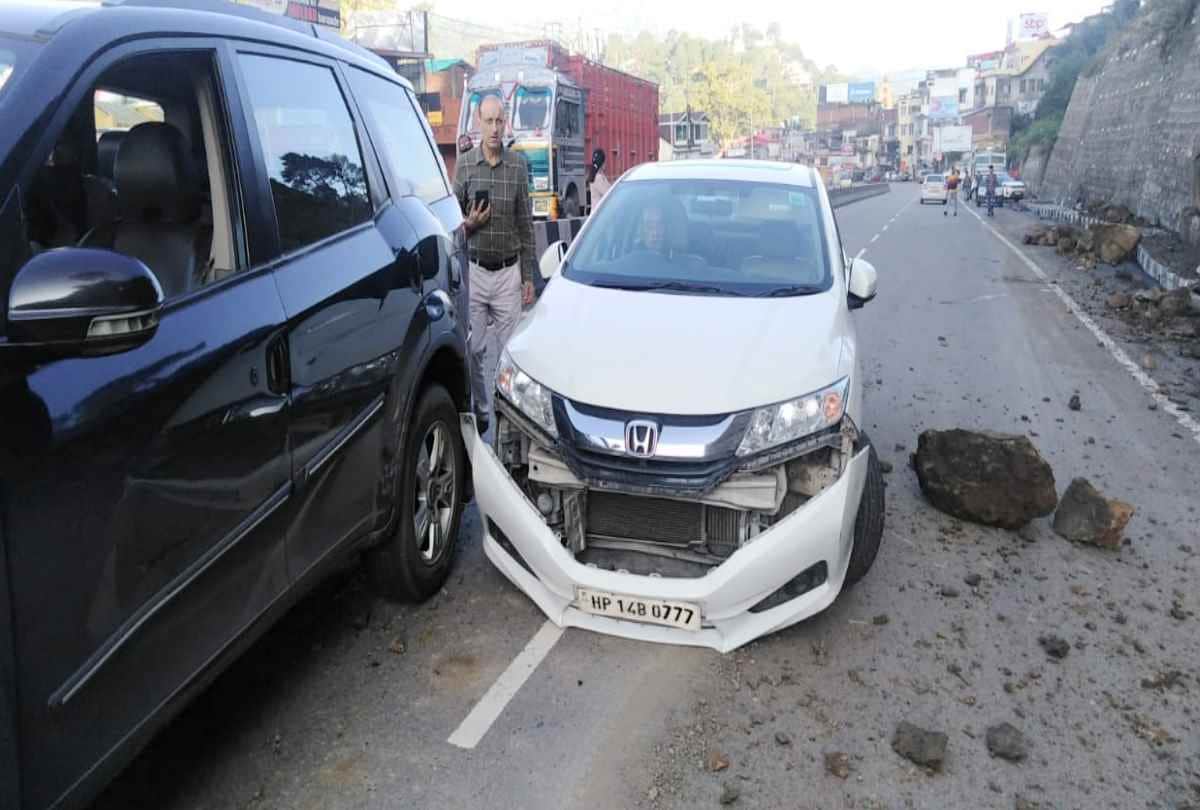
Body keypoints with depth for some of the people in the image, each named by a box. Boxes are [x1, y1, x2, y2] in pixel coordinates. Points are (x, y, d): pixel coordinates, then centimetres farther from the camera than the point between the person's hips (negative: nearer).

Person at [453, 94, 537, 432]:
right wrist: (468, 223, -14)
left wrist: (528, 276, 4)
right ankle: (480, 413, 21)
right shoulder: (464, 164, 2)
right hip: (474, 271, 1)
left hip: (509, 272, 0)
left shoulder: (518, 165, 2)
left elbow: (526, 224, 6)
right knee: (474, 350, 5)